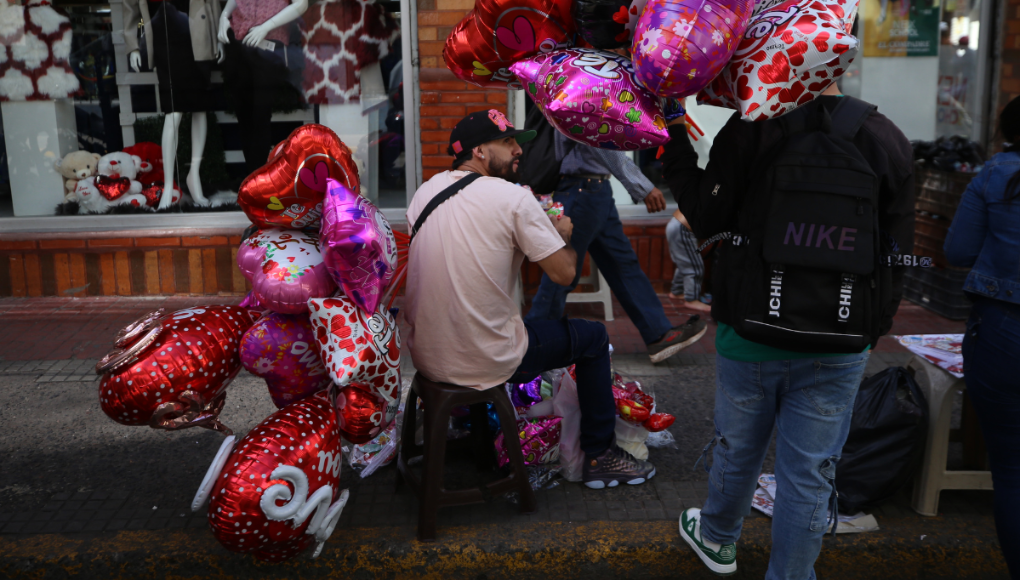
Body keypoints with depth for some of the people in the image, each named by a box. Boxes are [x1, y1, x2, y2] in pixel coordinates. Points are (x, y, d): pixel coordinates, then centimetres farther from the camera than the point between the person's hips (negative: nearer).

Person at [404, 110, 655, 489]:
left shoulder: (425, 191, 5)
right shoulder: (512, 197, -13)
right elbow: (564, 273, -13)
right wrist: (564, 233, 9)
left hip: (424, 356, 7)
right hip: (484, 364, -6)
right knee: (593, 337, 15)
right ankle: (600, 457, 25)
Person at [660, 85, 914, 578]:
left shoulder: (754, 128, -12)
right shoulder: (889, 140, -2)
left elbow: (705, 220, -6)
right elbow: (896, 256, 3)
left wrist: (675, 142, 4)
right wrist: (872, 328, 14)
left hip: (749, 335, 0)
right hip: (837, 350, 1)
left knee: (737, 450, 20)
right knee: (809, 475, 9)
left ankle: (717, 540, 45)